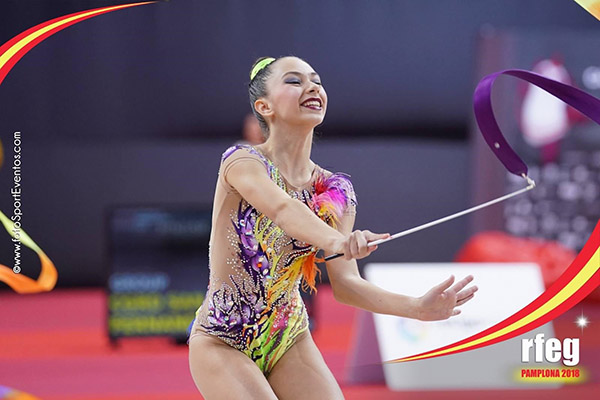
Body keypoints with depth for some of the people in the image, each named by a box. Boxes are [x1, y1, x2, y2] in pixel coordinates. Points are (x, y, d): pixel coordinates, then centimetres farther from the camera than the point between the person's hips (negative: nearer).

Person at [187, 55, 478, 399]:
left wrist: (417, 307, -24)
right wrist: (336, 241, -56)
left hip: (290, 340, 5)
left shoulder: (335, 191, 0)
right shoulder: (241, 161, -15)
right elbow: (282, 208, -36)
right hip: (222, 343, -5)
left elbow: (344, 284, -8)